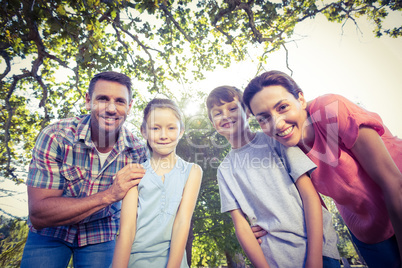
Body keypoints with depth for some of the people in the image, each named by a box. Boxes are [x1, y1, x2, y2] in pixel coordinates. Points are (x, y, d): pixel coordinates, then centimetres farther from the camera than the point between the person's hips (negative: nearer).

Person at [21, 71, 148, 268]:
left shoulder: (137, 150, -19)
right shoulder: (55, 137, -25)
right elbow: (38, 216, -28)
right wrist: (110, 195, -37)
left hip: (100, 236, 2)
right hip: (50, 233, -1)